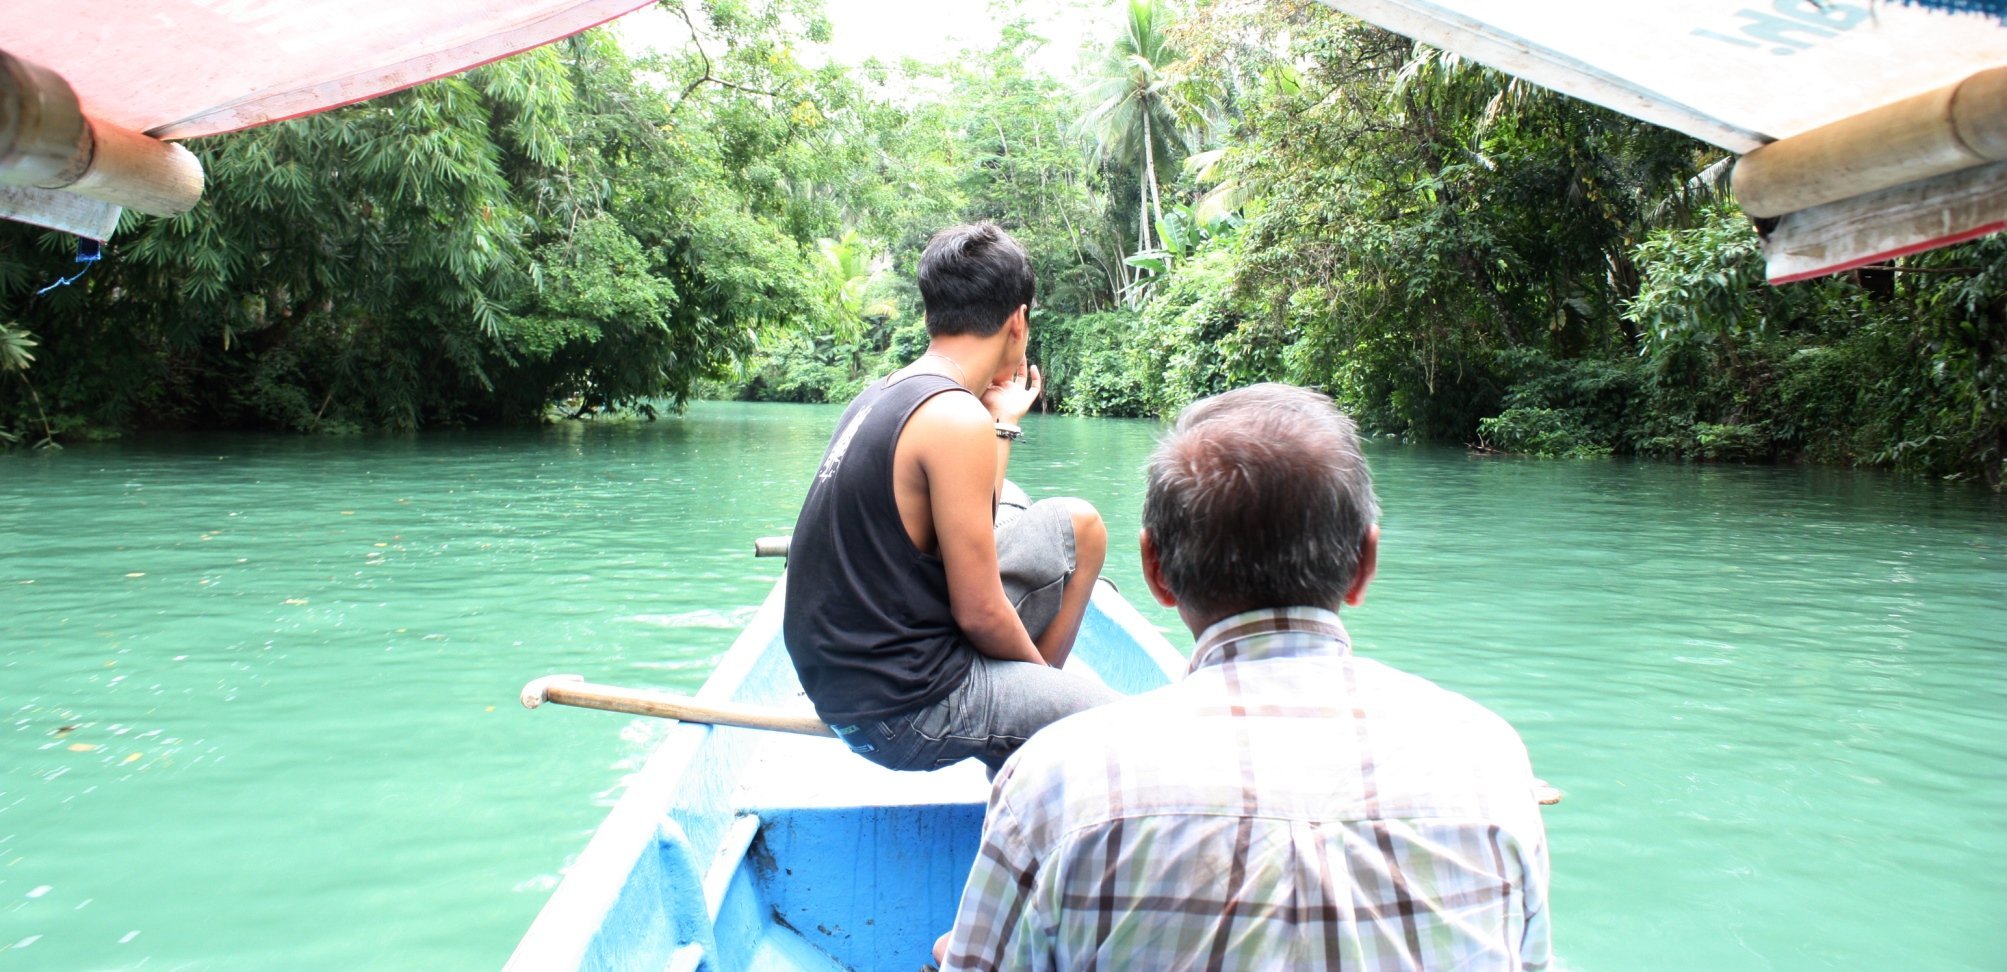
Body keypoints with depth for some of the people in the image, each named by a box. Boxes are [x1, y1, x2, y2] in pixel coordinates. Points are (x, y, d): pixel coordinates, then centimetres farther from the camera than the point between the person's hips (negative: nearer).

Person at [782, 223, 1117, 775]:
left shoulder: (881, 395, 7)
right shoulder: (957, 418, -20)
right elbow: (980, 613, -18)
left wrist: (1003, 421, 18)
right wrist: (1044, 669, 0)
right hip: (899, 708, -9)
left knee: (1079, 526, 17)